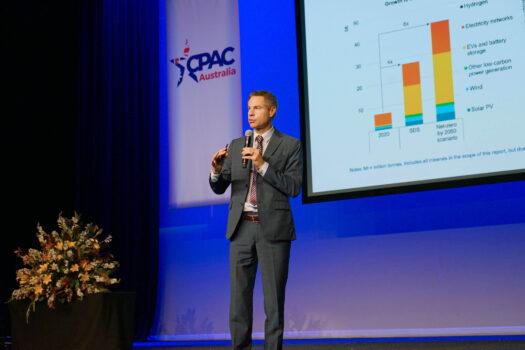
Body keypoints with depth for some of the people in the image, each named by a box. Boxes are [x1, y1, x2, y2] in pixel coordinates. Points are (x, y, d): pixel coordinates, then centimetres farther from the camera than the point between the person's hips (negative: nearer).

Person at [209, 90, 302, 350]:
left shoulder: (289, 145, 1)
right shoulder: (236, 146, 13)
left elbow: (294, 187, -9)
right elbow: (219, 188, 11)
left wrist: (263, 165, -17)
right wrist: (216, 170, -11)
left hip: (272, 228, -4)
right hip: (241, 228, 4)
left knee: (273, 298, 1)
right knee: (238, 296, 5)